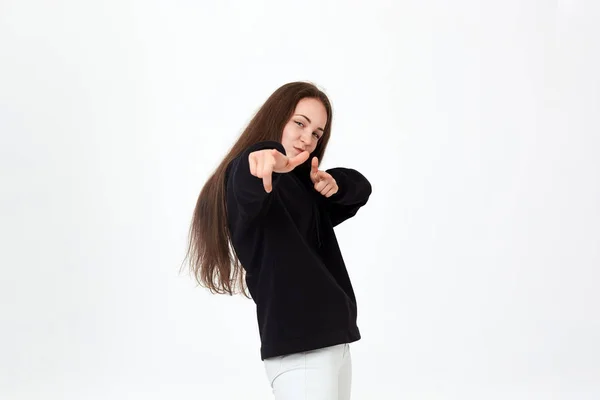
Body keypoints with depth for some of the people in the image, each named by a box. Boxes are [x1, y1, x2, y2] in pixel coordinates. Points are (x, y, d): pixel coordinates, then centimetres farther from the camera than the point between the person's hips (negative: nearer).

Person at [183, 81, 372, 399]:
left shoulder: (301, 186, 17)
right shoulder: (251, 172, -9)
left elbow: (360, 188, 15)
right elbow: (249, 190, -31)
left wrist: (334, 183, -8)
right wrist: (262, 161, -55)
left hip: (329, 338, 9)